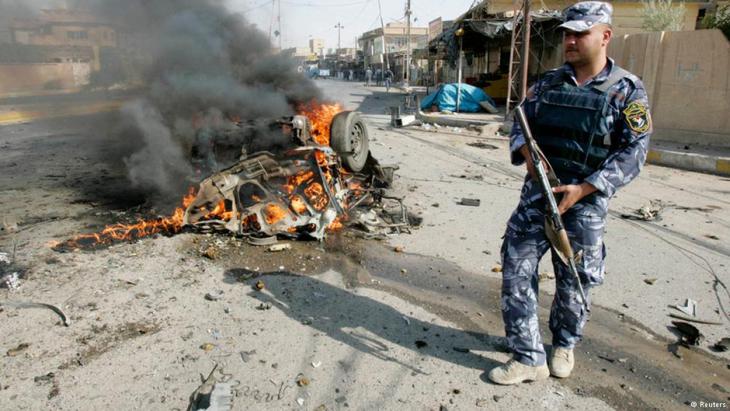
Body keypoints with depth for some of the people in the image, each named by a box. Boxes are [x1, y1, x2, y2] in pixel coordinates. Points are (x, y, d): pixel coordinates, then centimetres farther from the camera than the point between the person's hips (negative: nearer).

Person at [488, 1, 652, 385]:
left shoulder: (627, 91, -4)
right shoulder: (548, 83, 8)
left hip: (585, 201, -3)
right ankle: (529, 357, 9)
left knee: (575, 282, 10)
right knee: (516, 270, -2)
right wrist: (527, 153, -13)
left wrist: (582, 189, -18)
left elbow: (633, 152, -8)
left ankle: (564, 345, 37)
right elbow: (521, 123, 10)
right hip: (537, 193, 3)